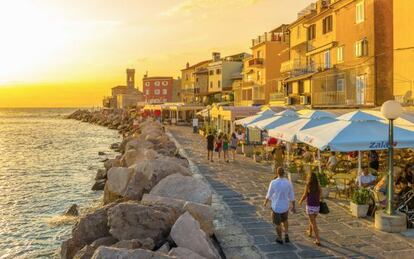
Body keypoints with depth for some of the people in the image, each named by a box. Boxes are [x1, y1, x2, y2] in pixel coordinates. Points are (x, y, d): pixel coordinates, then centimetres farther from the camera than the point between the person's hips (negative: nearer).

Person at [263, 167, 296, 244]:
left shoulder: (273, 183, -20)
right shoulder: (288, 183, -13)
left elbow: (269, 195, -9)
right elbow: (292, 196, -4)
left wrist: (265, 202, 11)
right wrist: (293, 206, 10)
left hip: (276, 207, -2)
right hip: (285, 207, 2)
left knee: (278, 223, 18)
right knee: (285, 220, 30)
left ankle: (280, 239, 33)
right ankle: (286, 235, 19)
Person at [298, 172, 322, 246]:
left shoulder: (307, 186, -14)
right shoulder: (318, 186, -3)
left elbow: (304, 196, -6)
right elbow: (319, 197, 1)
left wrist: (300, 201, 13)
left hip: (310, 207, -5)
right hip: (317, 206, 5)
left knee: (313, 223, 0)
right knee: (312, 220, 30)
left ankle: (318, 240, -5)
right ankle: (310, 232, 51)